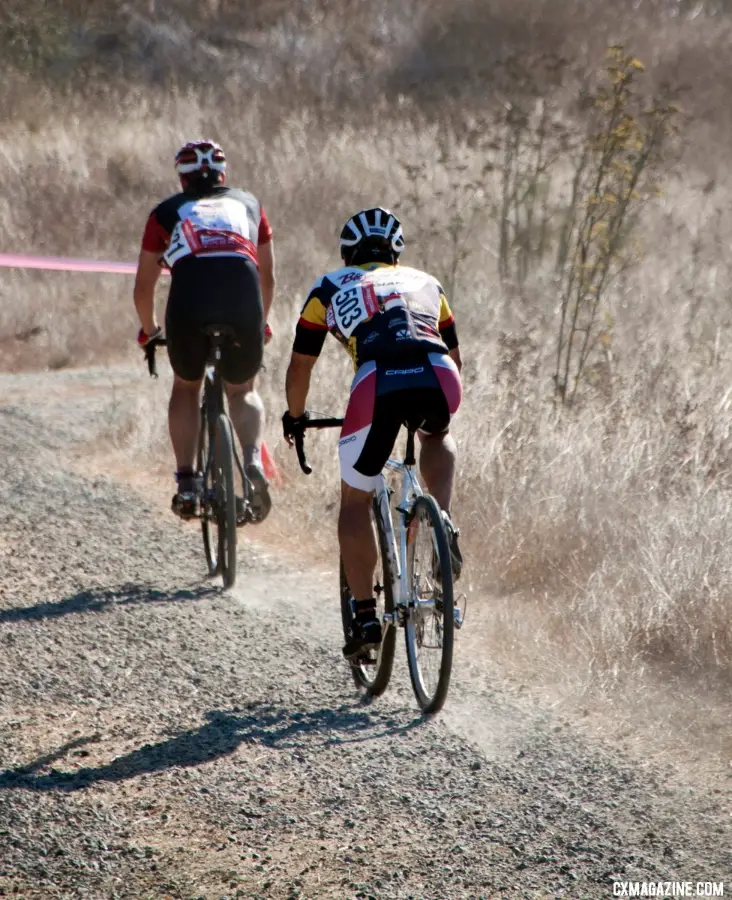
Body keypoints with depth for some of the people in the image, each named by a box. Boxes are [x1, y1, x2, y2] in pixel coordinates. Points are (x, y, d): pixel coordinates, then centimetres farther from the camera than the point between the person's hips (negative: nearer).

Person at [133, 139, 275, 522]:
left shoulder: (167, 211, 25)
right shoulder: (247, 204, 29)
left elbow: (143, 286, 27)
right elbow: (268, 277, 36)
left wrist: (148, 331, 44)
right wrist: (261, 323, 52)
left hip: (188, 305, -1)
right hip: (244, 303, 1)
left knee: (185, 388, 25)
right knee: (243, 391, 25)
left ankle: (187, 481, 13)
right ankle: (254, 461, -1)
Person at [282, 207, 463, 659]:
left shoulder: (330, 289, 29)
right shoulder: (425, 282, 35)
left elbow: (300, 366, 30)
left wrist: (295, 416, 48)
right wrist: (435, 406, 61)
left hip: (378, 384, -2)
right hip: (439, 380, 2)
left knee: (355, 502, 17)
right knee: (439, 436, 37)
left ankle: (366, 616, 13)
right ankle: (443, 525, 12)